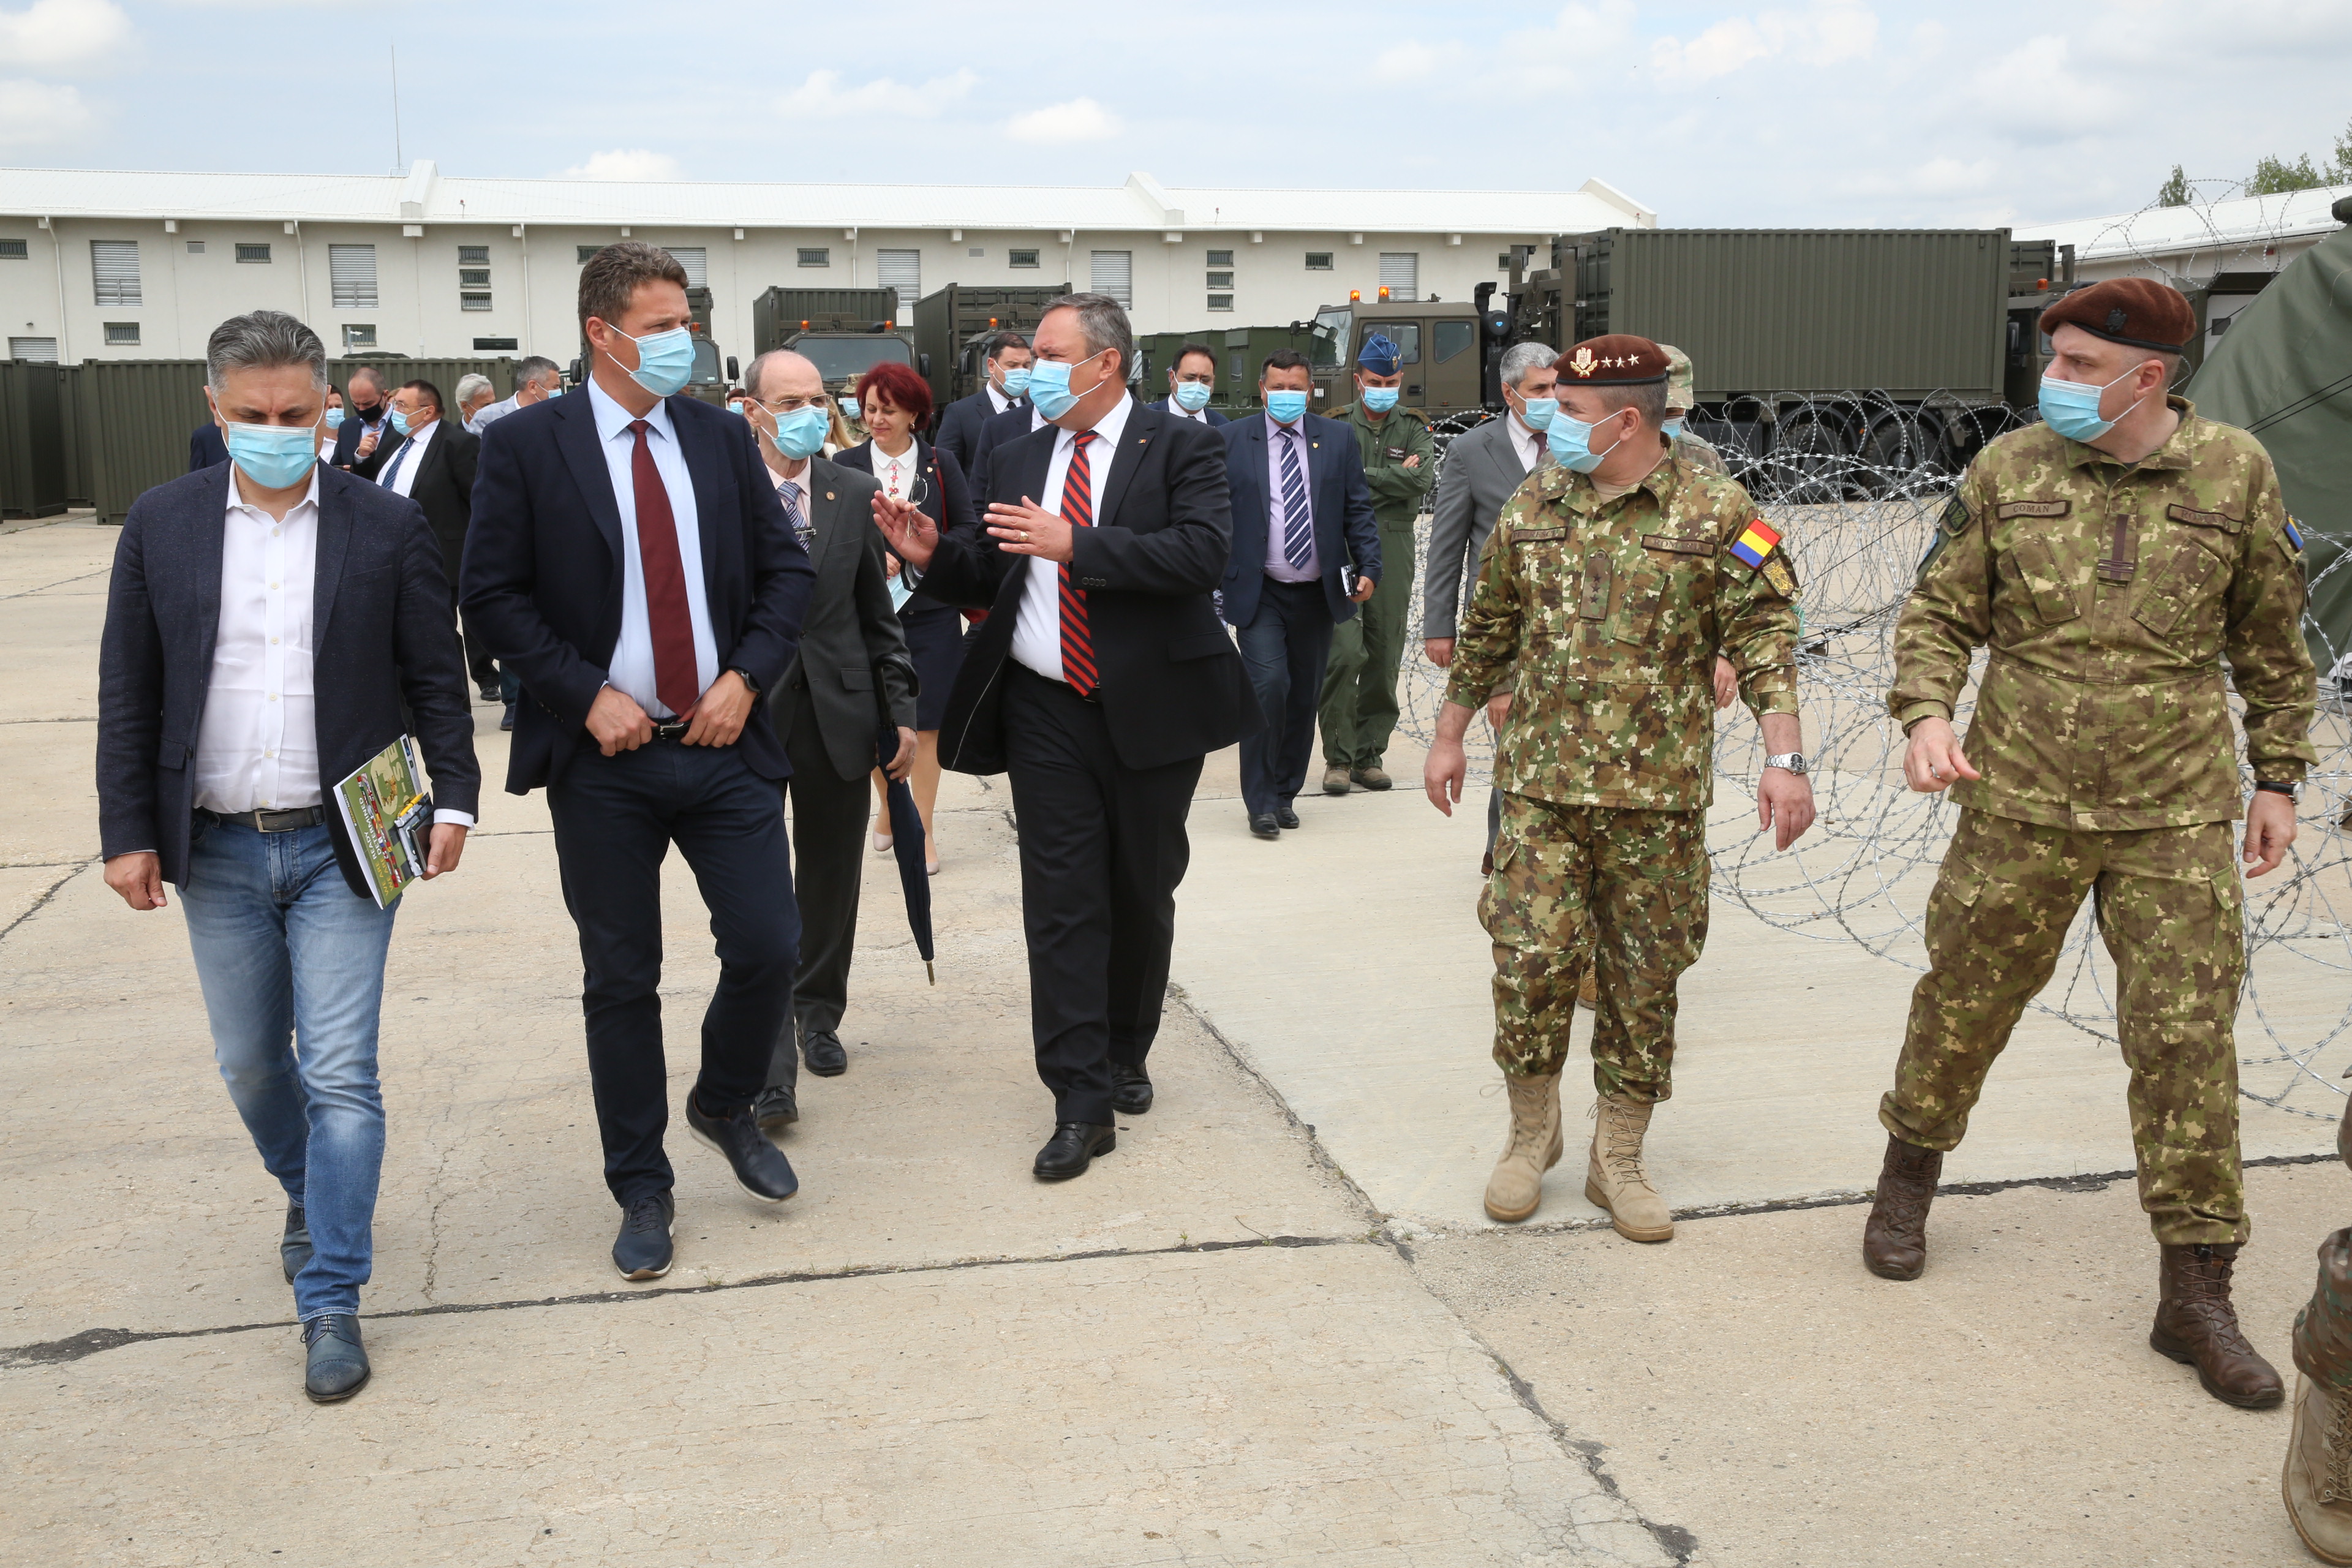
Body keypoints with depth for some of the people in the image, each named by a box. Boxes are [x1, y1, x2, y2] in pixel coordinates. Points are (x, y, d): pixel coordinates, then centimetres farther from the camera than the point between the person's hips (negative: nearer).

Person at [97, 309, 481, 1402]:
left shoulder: (386, 525, -2)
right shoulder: (160, 526, 2)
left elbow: (435, 680, 1)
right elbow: (128, 694, 4)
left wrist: (453, 800, -7)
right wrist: (128, 832, 0)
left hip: (340, 843, -3)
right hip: (216, 851, 3)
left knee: (341, 1074, -5)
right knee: (250, 1065, 16)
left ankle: (331, 1298, 4)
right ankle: (309, 1197, 43)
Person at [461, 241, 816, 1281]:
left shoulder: (722, 437, 6)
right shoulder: (525, 445, -4)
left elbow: (785, 569, 9)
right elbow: (494, 595, -5)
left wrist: (747, 677, -5)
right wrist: (587, 694, -13)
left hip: (722, 741, 3)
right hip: (603, 759, -2)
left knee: (769, 946, -1)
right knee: (621, 980, 6)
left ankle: (725, 1107, 30)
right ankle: (641, 1191, 22)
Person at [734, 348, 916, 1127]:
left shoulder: (855, 493, 6)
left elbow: (878, 614, 10)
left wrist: (901, 709, 6)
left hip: (836, 712, 3)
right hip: (746, 713, -3)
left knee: (831, 878, 15)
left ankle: (819, 1014, 36)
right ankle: (771, 1066, -1)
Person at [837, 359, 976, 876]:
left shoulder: (940, 464, 1)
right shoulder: (846, 465, 1)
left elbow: (968, 530, 2)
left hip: (929, 614, -1)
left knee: (923, 727, 3)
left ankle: (923, 829, 16)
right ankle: (889, 804, 35)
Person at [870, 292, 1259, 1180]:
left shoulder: (1178, 449, -4)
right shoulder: (1018, 460, 10)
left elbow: (1203, 554, -20)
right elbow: (990, 584, 14)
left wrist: (1075, 544, -24)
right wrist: (933, 555, -6)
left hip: (1149, 711, -2)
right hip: (1046, 715, 3)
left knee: (1142, 896, 13)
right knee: (1062, 906, -2)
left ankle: (1125, 1058, 34)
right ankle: (1083, 1104, 1)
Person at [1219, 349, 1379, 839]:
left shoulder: (1337, 439, 7)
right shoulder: (1231, 440, 1)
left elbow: (1358, 510, 8)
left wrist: (1368, 567, -3)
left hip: (1318, 593, 3)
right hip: (1259, 592, -3)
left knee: (1304, 697, 8)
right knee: (1269, 684, -16)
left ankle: (1286, 793, 23)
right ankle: (1261, 801, -5)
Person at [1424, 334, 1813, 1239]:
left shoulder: (1715, 513, -4)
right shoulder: (1533, 506, 7)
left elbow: (1763, 640, -7)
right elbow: (1486, 631, 17)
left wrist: (1785, 760, -17)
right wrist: (1449, 737, 19)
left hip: (1659, 795, -2)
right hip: (1543, 787, 2)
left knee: (1644, 980, 6)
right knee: (1529, 961, -4)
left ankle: (1618, 1160, 22)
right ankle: (1532, 1134, 20)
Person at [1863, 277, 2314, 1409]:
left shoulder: (2236, 474, 0)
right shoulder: (2007, 469, 0)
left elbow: (2273, 644, 10)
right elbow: (1939, 612, 4)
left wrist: (2278, 776, 10)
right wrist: (1925, 715, -14)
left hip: (2177, 816, 0)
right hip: (2019, 804, 1)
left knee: (2187, 1038, -1)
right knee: (1965, 998, 11)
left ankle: (2195, 1293, 9)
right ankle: (1910, 1171, 38)